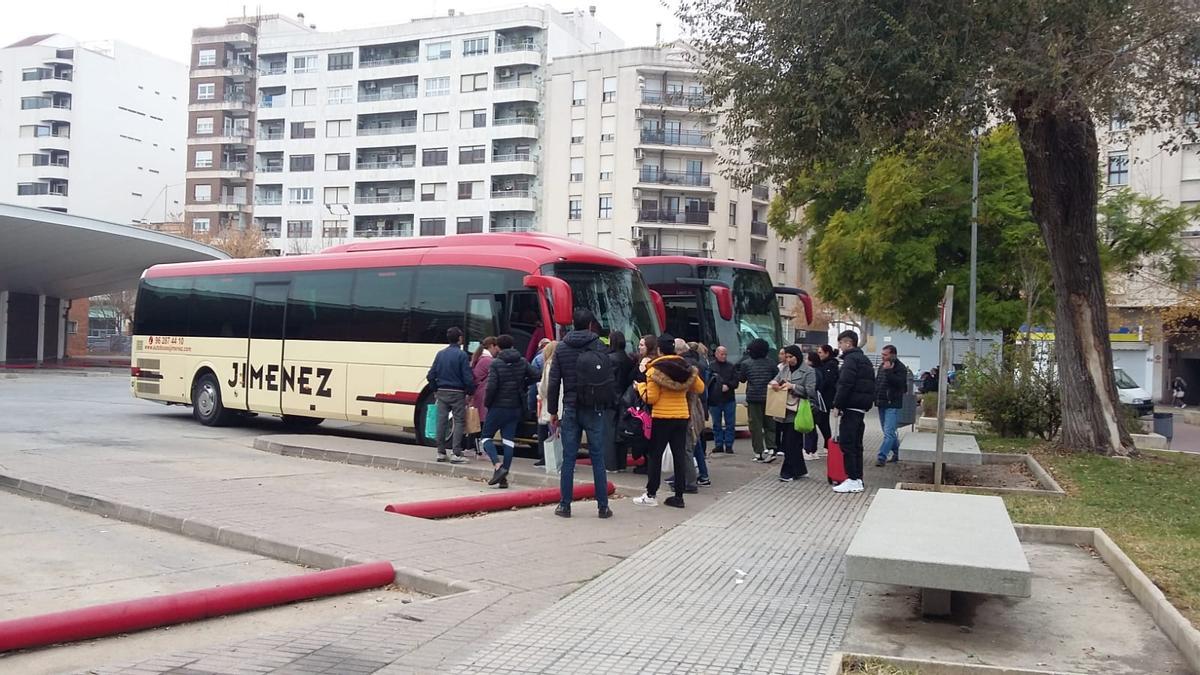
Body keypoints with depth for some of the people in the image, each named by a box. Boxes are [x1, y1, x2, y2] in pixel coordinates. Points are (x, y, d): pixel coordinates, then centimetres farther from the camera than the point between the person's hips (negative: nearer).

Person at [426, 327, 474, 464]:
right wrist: (471, 392, -1)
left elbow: (431, 375, 5)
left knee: (441, 421, 9)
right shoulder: (462, 355, -11)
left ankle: (441, 453, 12)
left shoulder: (440, 354, 6)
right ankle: (456, 454, -6)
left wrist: (437, 389, 16)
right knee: (459, 422, 0)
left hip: (442, 392, 5)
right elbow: (468, 378, -14)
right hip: (457, 393, -5)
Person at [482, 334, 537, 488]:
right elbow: (535, 376, 2)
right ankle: (504, 477, 4)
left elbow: (491, 386, -18)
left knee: (487, 436, 7)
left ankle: (498, 466, -14)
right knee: (509, 440, 6)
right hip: (516, 407, 5)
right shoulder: (522, 362, 4)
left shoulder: (496, 363, -11)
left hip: (498, 407, -5)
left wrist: (486, 402, -4)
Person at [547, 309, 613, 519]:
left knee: (568, 459, 6)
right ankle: (603, 506, 5)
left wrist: (553, 411, 9)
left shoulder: (561, 348, 4)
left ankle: (565, 505, 9)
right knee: (597, 458, 2)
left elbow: (554, 382, 3)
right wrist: (608, 406, 5)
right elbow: (609, 380, -5)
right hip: (594, 409, -2)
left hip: (571, 409, 2)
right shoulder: (599, 346, -4)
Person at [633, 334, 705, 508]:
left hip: (661, 417, -4)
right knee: (679, 455, 7)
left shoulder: (654, 369, -10)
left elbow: (651, 398, -12)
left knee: (655, 455, 5)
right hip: (682, 417, 4)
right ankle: (679, 496, 8)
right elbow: (700, 388, 10)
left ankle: (651, 495, 8)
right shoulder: (686, 367, 4)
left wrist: (640, 386, 4)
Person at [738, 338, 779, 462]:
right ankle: (771, 449, -2)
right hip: (768, 398, 2)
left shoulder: (746, 363, -5)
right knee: (769, 424, 10)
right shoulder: (770, 363, 0)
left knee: (756, 426, 2)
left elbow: (741, 379, 8)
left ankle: (759, 453, 1)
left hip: (753, 398, -2)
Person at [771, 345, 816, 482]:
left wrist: (793, 386, -17)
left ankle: (788, 472, 2)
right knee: (786, 442, 10)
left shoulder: (809, 371, -4)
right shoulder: (785, 369, 13)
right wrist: (774, 383, -7)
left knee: (791, 443, -5)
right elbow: (775, 379, 17)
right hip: (783, 411, 6)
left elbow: (810, 391, -10)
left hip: (796, 413, -6)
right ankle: (799, 470, 22)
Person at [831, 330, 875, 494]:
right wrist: (867, 403, 19)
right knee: (856, 444, 13)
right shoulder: (865, 360, 20)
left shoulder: (851, 359, -11)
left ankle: (852, 480, -8)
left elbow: (845, 385, -20)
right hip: (862, 408, 10)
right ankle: (858, 479, 15)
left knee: (847, 443, -7)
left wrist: (837, 404, -13)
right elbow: (870, 386, 21)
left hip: (851, 407, -10)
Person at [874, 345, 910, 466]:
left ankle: (881, 457, -14)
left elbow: (900, 383, -24)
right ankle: (896, 453, 27)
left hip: (893, 405, -8)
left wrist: (888, 371, -26)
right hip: (882, 404, 8)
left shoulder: (900, 367, -10)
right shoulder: (882, 366, 14)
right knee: (889, 432, 15)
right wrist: (876, 397, 14)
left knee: (889, 433, -11)